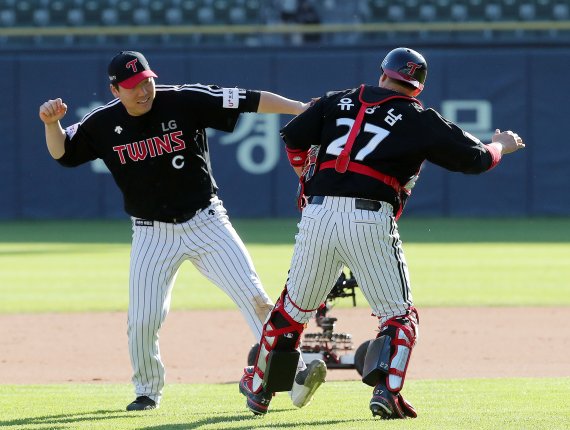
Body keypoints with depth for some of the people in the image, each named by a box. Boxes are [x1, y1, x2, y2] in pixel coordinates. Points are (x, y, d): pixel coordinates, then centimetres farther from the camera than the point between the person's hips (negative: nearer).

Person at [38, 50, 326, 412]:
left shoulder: (185, 102, -12)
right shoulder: (103, 125, -4)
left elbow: (248, 101, -15)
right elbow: (62, 153, 7)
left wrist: (301, 108, -23)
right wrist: (52, 122, -14)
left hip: (206, 222, -2)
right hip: (153, 233, 2)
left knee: (253, 296, -12)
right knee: (142, 321, -1)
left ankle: (293, 371, -11)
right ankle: (148, 392, 23)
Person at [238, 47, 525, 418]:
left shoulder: (339, 101, 15)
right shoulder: (420, 121, 6)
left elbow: (294, 138, 10)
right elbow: (475, 158, 10)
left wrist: (308, 178, 26)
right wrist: (501, 146, 32)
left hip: (318, 214, 3)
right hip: (371, 221, -3)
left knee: (294, 306, 19)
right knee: (399, 314, 7)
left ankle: (259, 386, 29)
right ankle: (387, 390, -14)